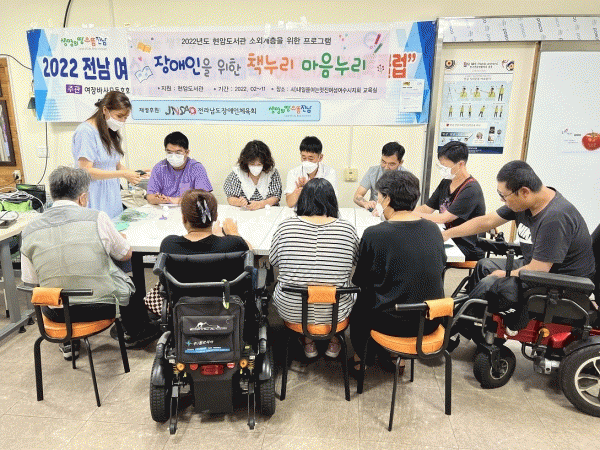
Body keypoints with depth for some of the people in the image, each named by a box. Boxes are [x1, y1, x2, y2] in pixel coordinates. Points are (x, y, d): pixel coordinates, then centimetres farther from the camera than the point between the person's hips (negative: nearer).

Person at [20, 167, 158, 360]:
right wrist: (120, 237, 20)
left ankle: (68, 343, 45)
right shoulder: (97, 218, -16)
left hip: (57, 313, 4)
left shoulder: (30, 230, -6)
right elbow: (125, 255, -2)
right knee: (129, 283, 28)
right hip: (102, 306, -3)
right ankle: (135, 333, 48)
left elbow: (31, 281, 1)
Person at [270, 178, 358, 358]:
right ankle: (333, 340, 39)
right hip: (335, 312, 1)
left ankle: (308, 341, 38)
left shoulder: (285, 227, -12)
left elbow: (273, 260, 4)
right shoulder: (347, 229, -12)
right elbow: (354, 261, 7)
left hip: (291, 311, 0)